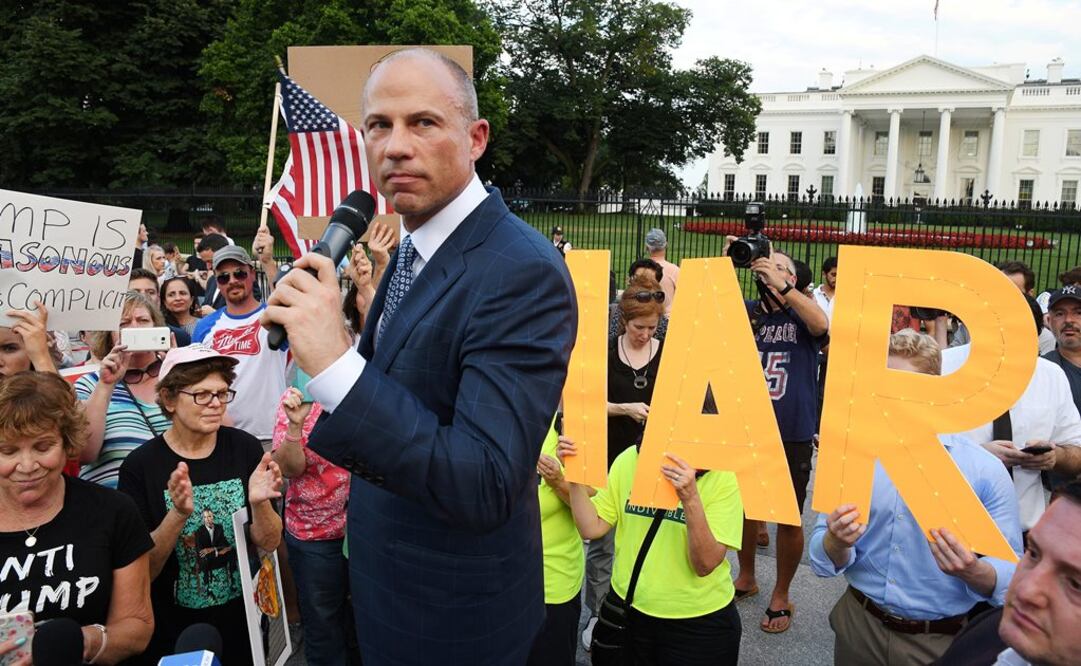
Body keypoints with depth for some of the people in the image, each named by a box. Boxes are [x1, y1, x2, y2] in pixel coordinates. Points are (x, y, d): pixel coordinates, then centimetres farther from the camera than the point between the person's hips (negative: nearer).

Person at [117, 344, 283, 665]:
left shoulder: (246, 448, -10)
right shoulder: (140, 465, -14)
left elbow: (268, 544, -6)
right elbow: (140, 572, -14)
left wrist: (259, 503, -25)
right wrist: (178, 515, -30)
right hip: (172, 633, -2)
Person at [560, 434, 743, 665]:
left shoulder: (721, 476, -16)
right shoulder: (629, 460, -6)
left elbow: (705, 564, -21)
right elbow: (591, 527, -4)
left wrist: (690, 498, -34)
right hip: (628, 608, 3)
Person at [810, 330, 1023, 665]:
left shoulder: (986, 470, -12)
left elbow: (1012, 577, -10)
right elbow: (823, 560, -5)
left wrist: (974, 572, -31)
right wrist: (837, 541, -27)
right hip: (859, 625, 2)